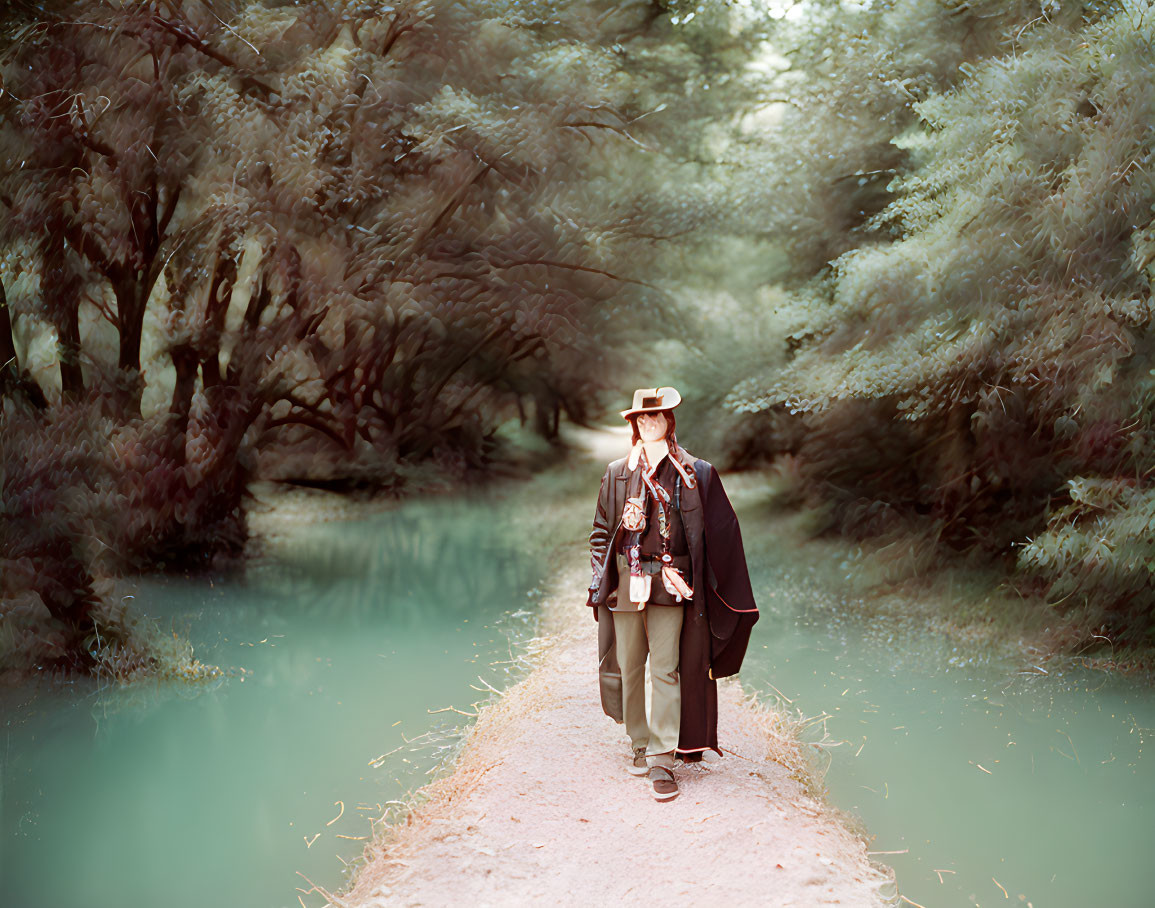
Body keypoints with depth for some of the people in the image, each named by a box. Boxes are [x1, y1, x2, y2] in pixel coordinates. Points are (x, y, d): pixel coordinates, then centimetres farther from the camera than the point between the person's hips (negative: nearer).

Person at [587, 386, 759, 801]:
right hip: (626, 579, 2)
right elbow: (602, 529, 13)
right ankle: (640, 745, 21)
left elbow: (719, 529, 6)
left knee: (665, 669, -7)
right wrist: (600, 578, 4)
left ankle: (662, 759, -6)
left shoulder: (693, 472, 4)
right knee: (630, 666, 6)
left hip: (669, 580, -2)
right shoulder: (617, 472, 10)